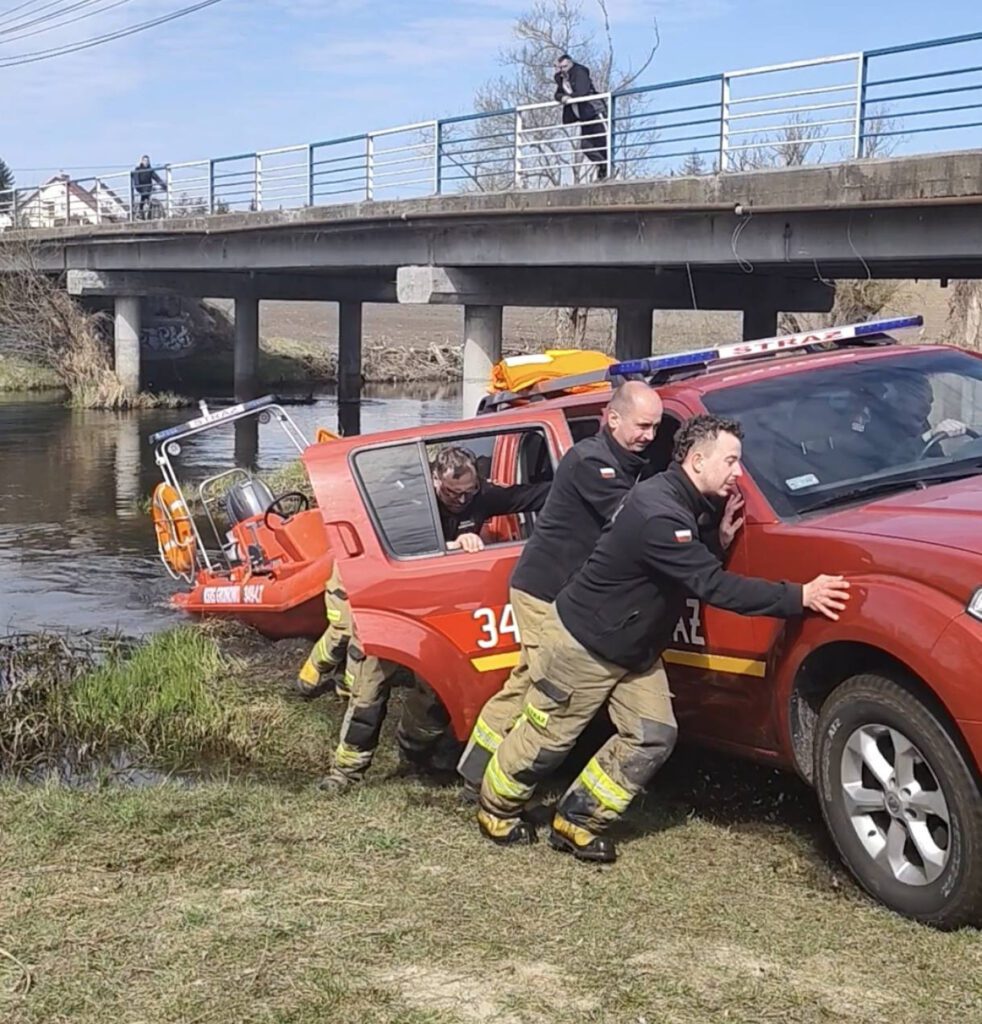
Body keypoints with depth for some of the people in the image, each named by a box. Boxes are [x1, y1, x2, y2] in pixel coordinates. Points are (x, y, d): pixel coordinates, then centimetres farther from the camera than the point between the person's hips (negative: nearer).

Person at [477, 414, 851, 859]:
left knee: (653, 738, 2)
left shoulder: (687, 505, 0)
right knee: (546, 739, 7)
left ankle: (578, 822, 13)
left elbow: (698, 569, 11)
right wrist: (799, 597, -37)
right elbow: (712, 585, -37)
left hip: (634, 652, 9)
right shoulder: (658, 514, -33)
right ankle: (496, 810, 30)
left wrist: (719, 538, -8)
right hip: (583, 643, -9)